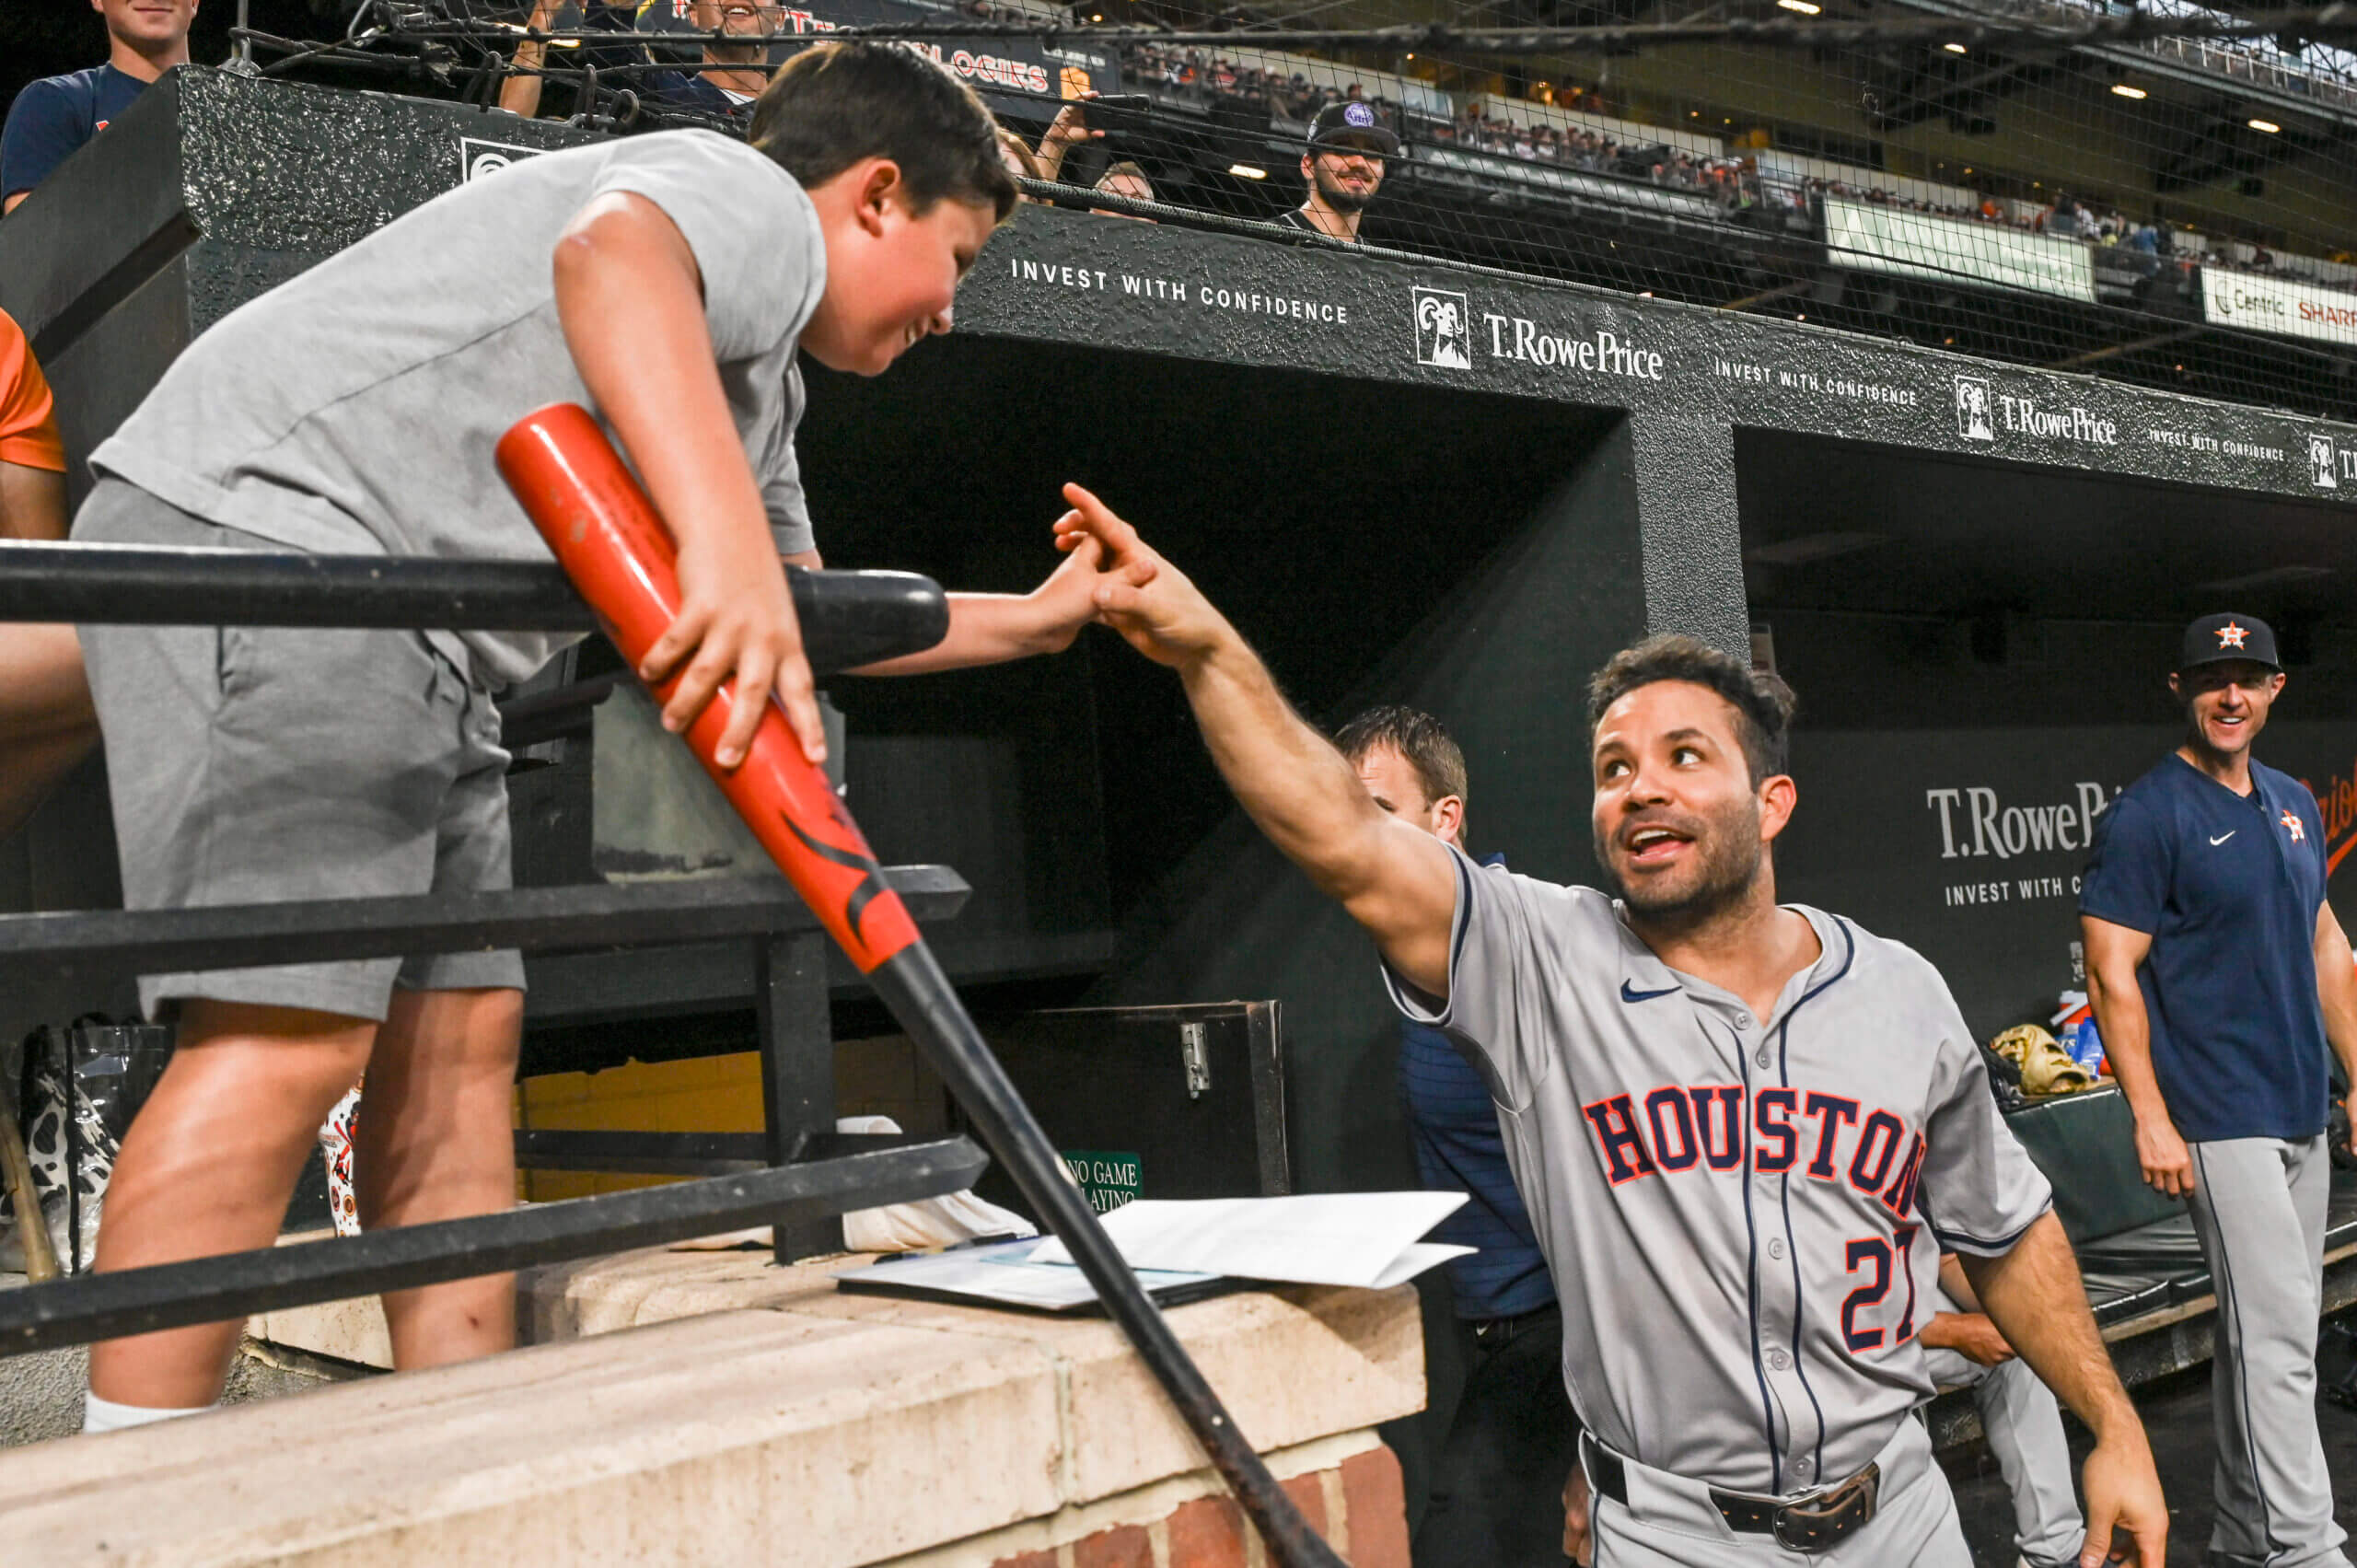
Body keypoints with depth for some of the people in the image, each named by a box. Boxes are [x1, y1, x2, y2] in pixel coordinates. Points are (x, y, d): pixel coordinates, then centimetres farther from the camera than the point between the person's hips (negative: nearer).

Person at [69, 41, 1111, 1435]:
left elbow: (807, 613, 35)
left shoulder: (757, 376, 27)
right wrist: (727, 548, -41)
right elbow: (613, 257, -29)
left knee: (458, 1033, 5)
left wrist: (1032, 622, 40)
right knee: (290, 1036, -18)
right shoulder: (755, 200, -4)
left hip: (410, 641, 10)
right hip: (263, 529, -10)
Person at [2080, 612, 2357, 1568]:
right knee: (2275, 1335, -10)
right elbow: (2113, 977, -13)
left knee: (2270, 1332, 13)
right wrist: (2152, 1123, -18)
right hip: (2220, 1122, -8)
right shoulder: (2144, 817, -10)